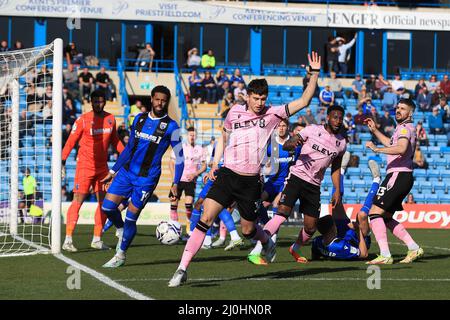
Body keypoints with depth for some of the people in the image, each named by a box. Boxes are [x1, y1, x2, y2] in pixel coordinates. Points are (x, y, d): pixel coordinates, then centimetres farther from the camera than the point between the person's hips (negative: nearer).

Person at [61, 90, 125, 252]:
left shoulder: (111, 119, 5)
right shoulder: (83, 120, -9)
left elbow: (115, 140, 18)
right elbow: (71, 142, -7)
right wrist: (63, 162, -13)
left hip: (102, 166, 6)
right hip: (85, 165, -6)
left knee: (104, 202, 7)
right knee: (78, 201, -11)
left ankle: (97, 239, 17)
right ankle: (68, 240, -13)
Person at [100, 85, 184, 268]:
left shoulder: (171, 127, -6)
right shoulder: (140, 119, 8)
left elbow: (179, 157, -3)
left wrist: (175, 184, -9)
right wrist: (113, 171, 17)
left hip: (147, 178, -5)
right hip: (127, 171, 5)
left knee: (131, 218, -4)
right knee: (108, 206, -6)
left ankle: (121, 255, 13)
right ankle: (121, 230, 25)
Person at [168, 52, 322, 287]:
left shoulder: (272, 114, 0)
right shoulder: (235, 113, 4)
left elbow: (303, 101, -2)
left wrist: (314, 73, -9)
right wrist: (215, 164, 11)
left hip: (251, 181, 0)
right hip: (228, 174, 0)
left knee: (247, 230, 10)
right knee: (205, 219, -15)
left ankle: (267, 242, 48)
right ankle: (182, 269, -16)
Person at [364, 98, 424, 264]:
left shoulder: (405, 128, -9)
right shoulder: (404, 128, 23)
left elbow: (401, 148, -29)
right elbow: (391, 144, 42)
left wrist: (376, 149, -30)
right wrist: (375, 131, 37)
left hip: (398, 174, -10)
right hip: (404, 176, 10)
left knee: (375, 212, -15)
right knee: (386, 218, 16)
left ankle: (385, 255, -24)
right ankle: (414, 248, 13)